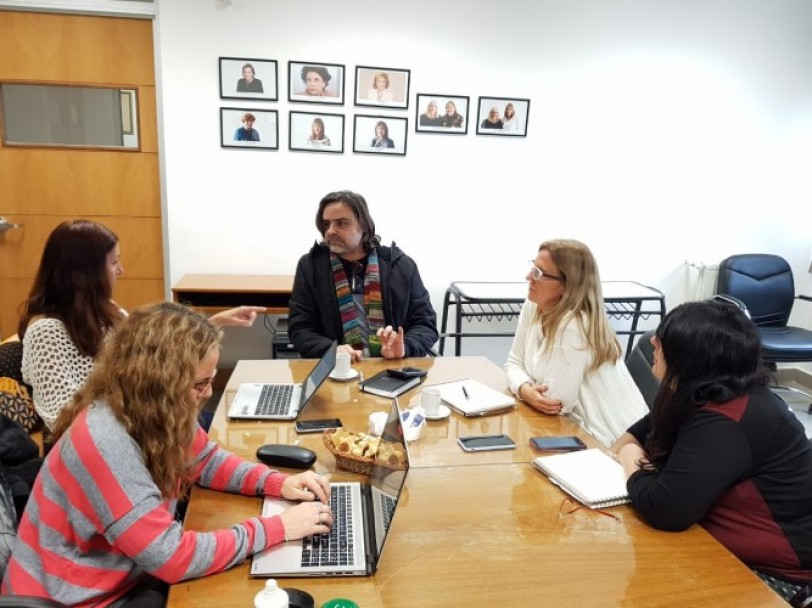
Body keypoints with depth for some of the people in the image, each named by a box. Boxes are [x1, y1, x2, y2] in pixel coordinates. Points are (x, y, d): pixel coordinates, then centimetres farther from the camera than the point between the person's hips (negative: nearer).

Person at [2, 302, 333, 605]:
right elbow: (173, 557, -30)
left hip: (124, 578, 7)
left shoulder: (155, 412, -9)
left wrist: (279, 483, -9)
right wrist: (277, 527, -24)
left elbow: (208, 461, 7)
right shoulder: (104, 441, -33)